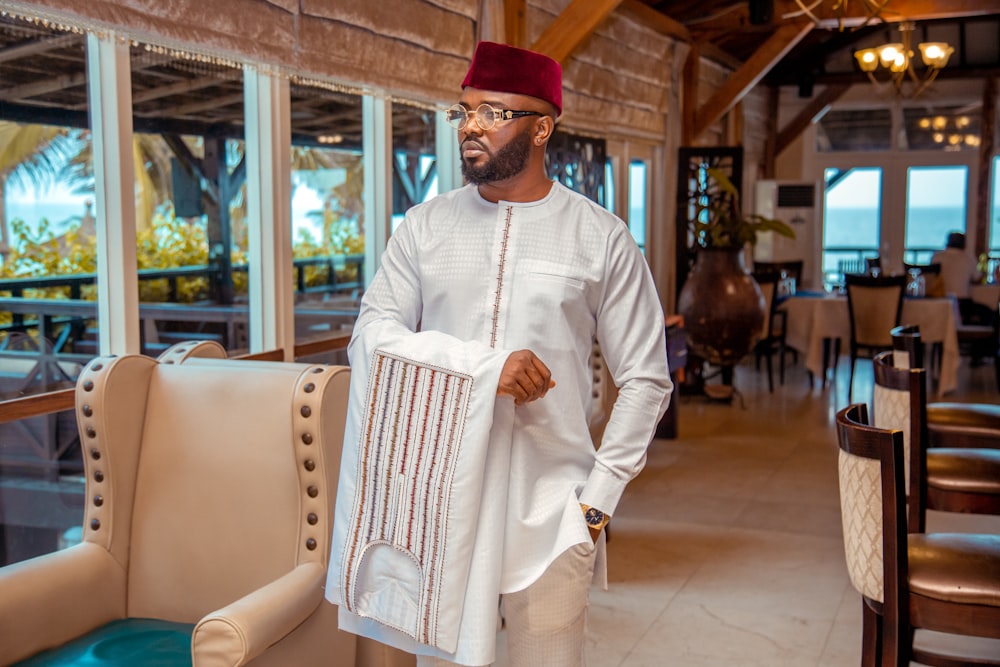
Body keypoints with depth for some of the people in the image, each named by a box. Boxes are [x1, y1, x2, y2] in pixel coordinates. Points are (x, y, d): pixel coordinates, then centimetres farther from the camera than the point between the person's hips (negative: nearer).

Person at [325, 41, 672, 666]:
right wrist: (487, 367, -17)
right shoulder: (426, 225, 5)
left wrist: (599, 496, -5)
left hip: (549, 503, -1)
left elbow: (646, 381, 2)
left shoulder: (601, 237, 0)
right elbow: (373, 333, -5)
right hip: (438, 491, 2)